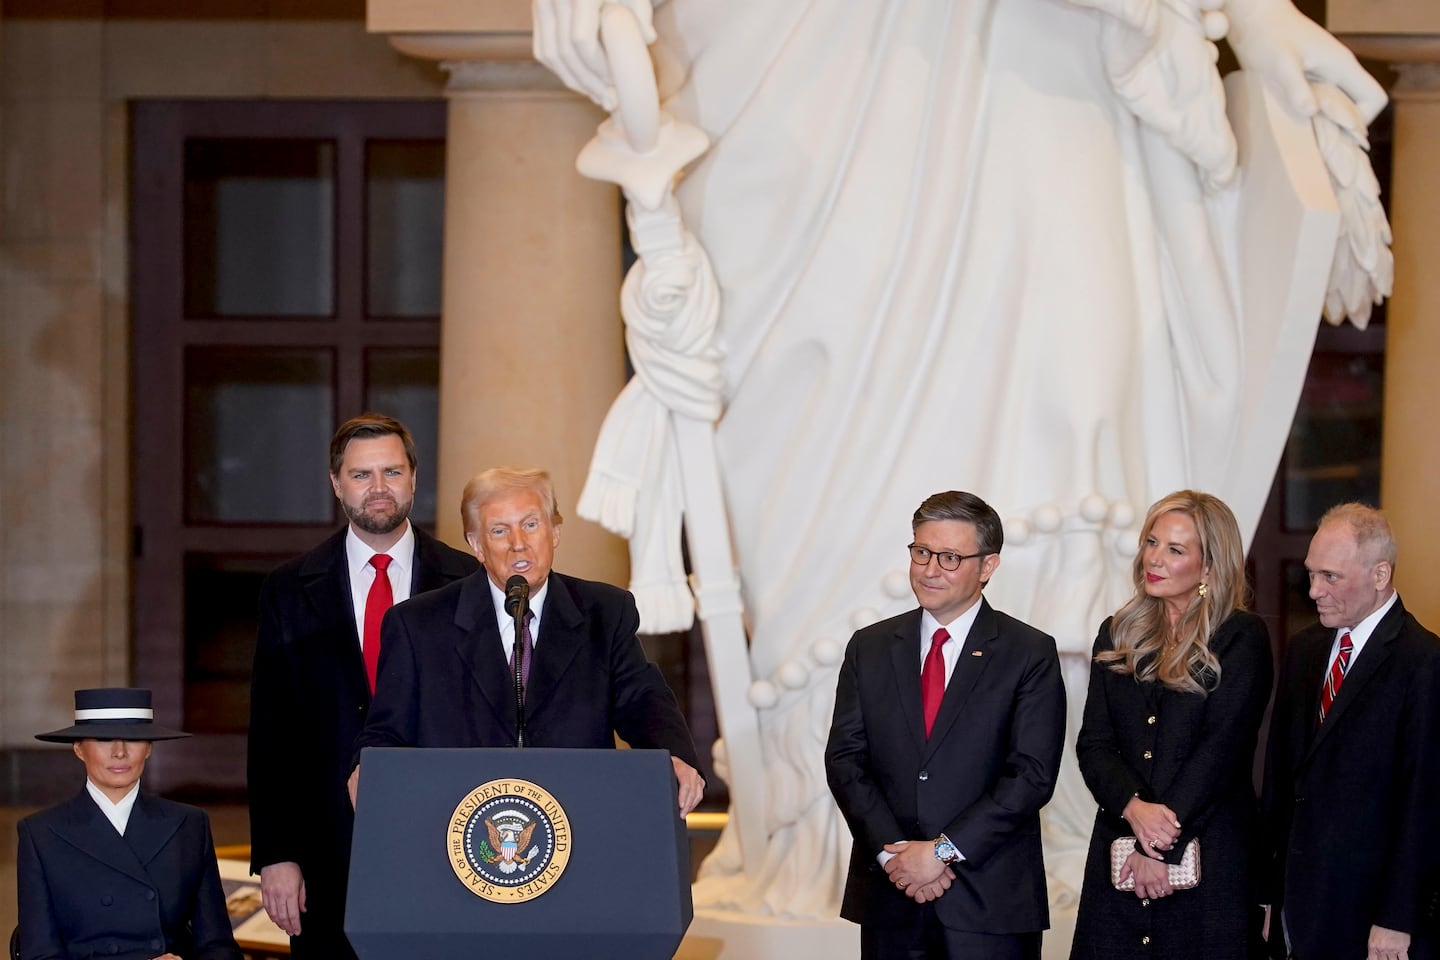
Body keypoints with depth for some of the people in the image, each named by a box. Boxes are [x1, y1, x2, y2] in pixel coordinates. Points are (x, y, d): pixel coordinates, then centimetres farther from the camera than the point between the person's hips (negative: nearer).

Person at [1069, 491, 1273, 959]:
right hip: (1118, 849, 4)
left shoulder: (1242, 638, -3)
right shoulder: (1118, 635, 11)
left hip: (1208, 854, -4)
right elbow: (1093, 744, 4)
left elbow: (1221, 749, -11)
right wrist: (1134, 807, -15)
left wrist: (1163, 848, -15)